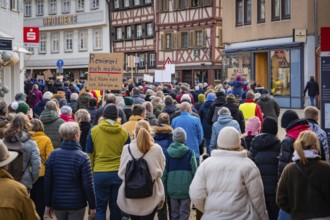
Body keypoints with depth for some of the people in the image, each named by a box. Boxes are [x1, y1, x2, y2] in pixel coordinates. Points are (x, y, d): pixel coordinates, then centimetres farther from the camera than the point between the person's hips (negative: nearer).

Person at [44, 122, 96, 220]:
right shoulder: (82, 157, -13)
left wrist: (48, 204, 11)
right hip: (77, 204, -4)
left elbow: (47, 182, 2)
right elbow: (88, 185, -12)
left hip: (58, 204, 4)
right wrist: (92, 206, -2)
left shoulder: (53, 155, -1)